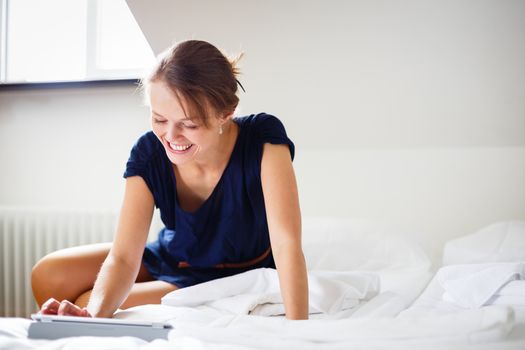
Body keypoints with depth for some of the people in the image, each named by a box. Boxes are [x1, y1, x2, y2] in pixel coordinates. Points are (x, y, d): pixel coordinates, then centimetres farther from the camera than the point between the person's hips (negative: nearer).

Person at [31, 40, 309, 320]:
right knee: (48, 276, -8)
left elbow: (287, 243, -35)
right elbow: (122, 257, -24)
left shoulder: (264, 139, -30)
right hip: (170, 261, 4)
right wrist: (94, 316, -44)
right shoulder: (148, 153, -20)